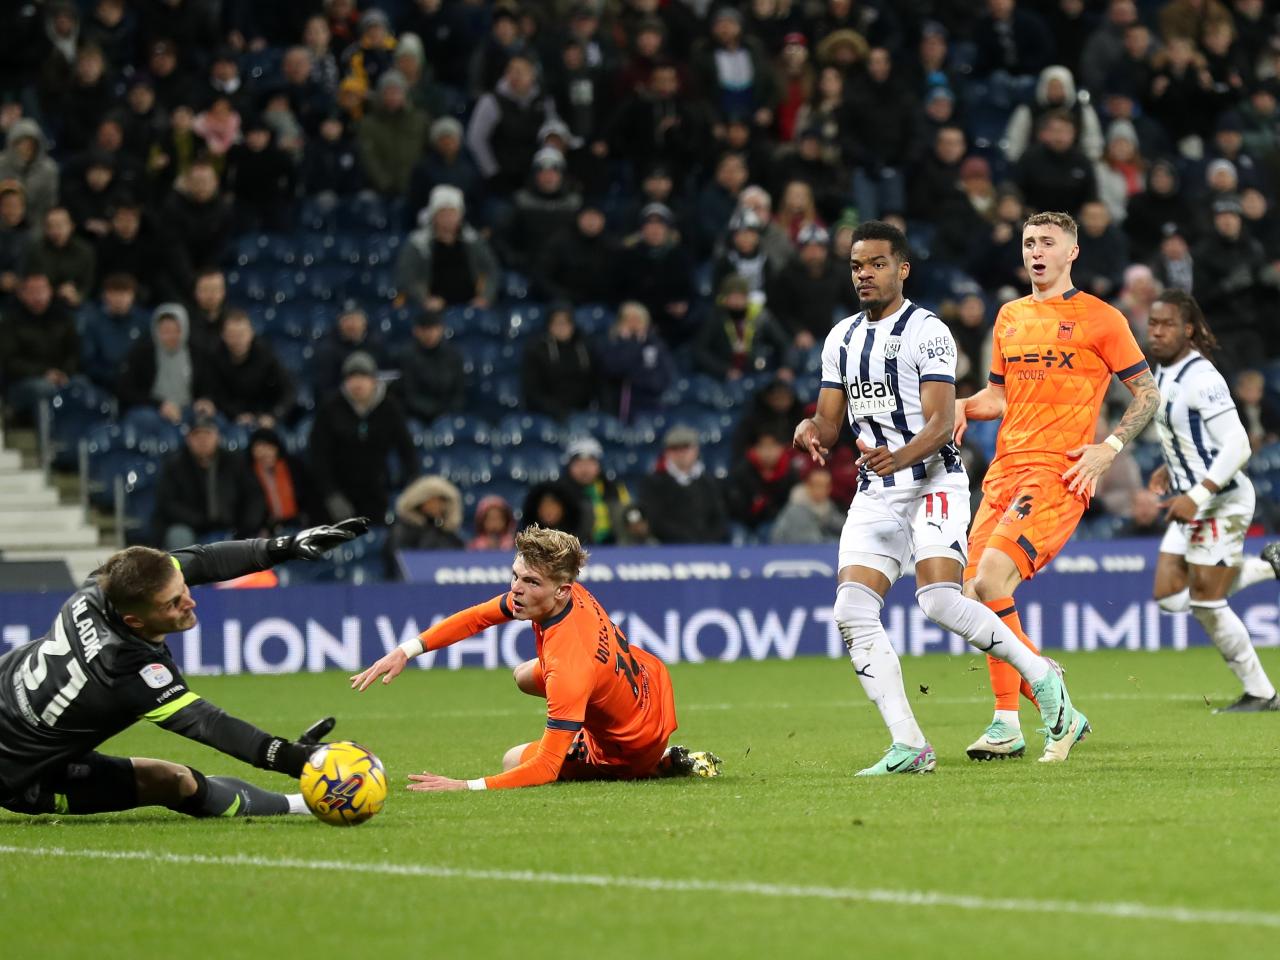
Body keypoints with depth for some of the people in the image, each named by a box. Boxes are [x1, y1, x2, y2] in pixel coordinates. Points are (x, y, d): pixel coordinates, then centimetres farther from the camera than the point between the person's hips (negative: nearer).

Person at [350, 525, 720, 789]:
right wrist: (406, 651, -9)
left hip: (633, 748, -8)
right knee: (524, 675, 26)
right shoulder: (571, 593, -20)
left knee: (514, 761, 6)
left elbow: (545, 769, -39)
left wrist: (467, 786, -44)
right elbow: (477, 617, -3)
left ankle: (665, 764, 5)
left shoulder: (568, 666, -43)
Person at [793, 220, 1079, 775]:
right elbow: (830, 422, 16)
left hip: (932, 483, -6)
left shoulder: (926, 332, -6)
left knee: (939, 601, -24)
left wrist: (898, 458, -34)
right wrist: (811, 430, -9)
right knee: (852, 613, -10)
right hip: (875, 494, 7)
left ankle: (1041, 676, -3)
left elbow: (940, 424, -14)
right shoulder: (841, 339, 15)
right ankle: (909, 747, -8)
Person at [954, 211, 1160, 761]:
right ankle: (1007, 724, 9)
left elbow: (1148, 394, 3)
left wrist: (1109, 448, -10)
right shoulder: (1010, 317, 18)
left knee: (991, 582, -21)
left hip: (1059, 472, -7)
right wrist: (962, 406, 6)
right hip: (1005, 468, 7)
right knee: (977, 594, 0)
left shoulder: (1100, 319, 1)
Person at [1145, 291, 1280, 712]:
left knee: (1206, 604, -5)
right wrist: (1170, 469, 12)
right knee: (1169, 596, 6)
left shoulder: (1200, 378, -20)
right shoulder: (1163, 373, 9)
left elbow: (1237, 445, -25)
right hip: (1191, 503, 9)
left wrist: (1197, 496, -29)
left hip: (1222, 501, -9)